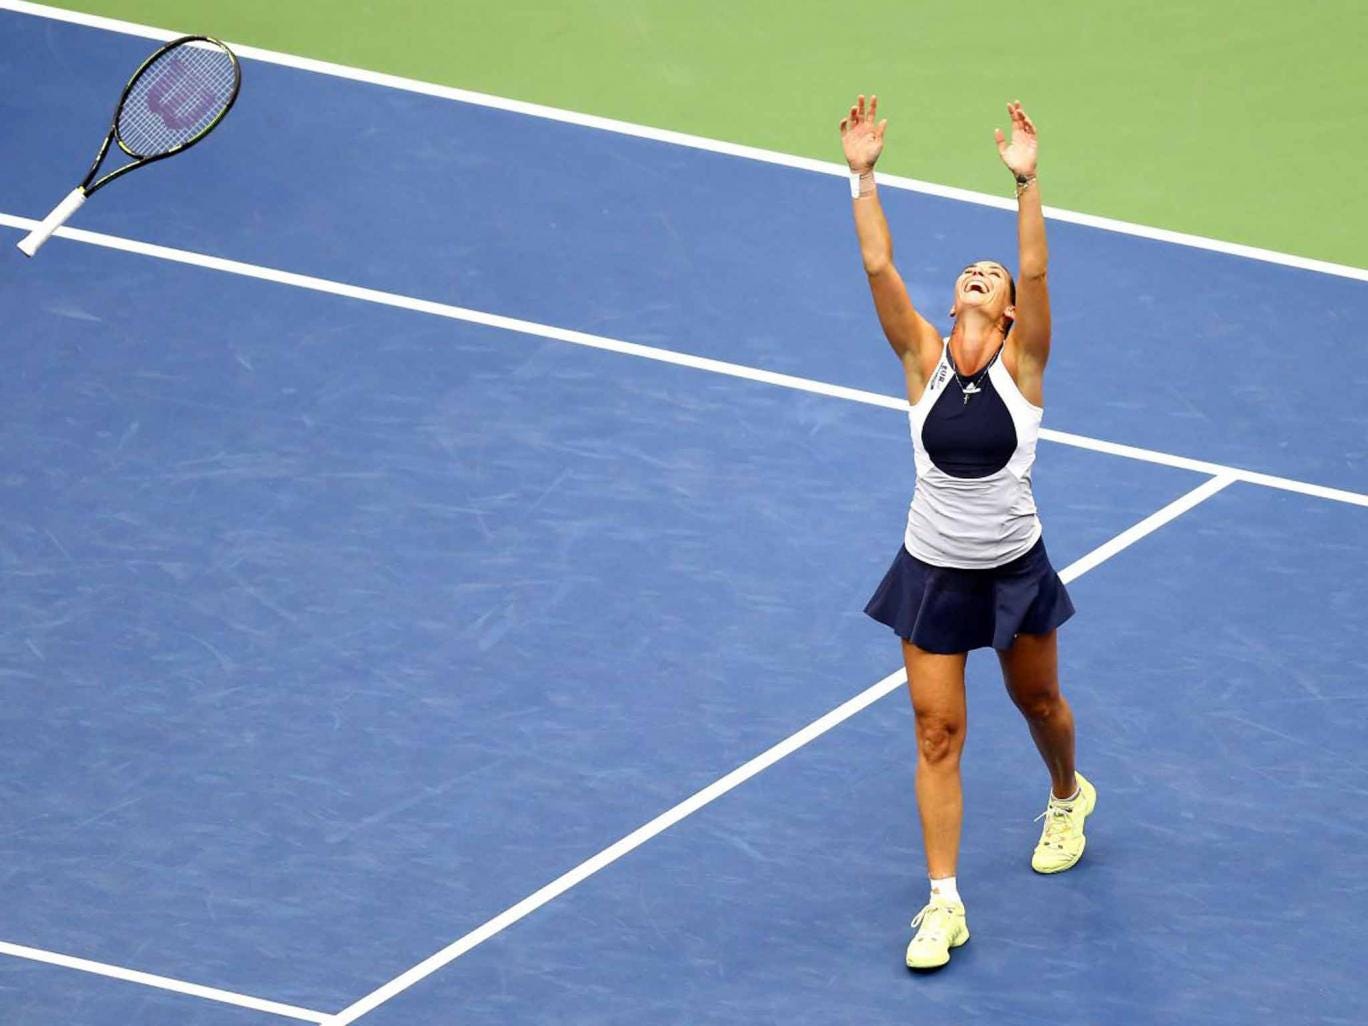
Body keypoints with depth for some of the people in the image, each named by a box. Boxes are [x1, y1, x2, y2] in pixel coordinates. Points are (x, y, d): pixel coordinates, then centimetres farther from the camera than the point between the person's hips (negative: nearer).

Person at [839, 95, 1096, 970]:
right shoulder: (924, 357, -8)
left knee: (1038, 703, 20)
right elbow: (878, 265, -17)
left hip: (1015, 567, 0)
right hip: (933, 570, 0)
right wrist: (864, 176, -26)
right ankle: (944, 903, 2)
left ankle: (1068, 798, 53)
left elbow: (1035, 270, -25)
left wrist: (1027, 181, -37)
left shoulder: (1022, 361, -10)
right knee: (937, 733, -2)